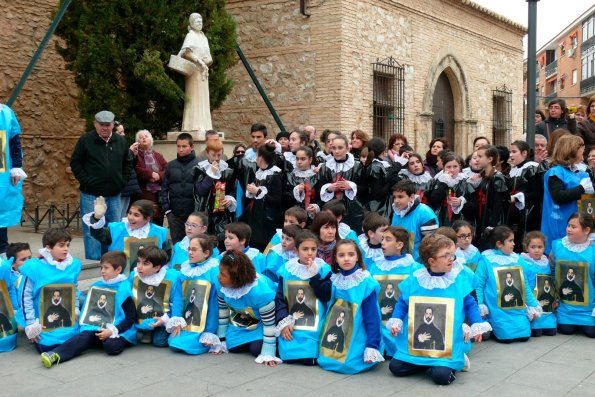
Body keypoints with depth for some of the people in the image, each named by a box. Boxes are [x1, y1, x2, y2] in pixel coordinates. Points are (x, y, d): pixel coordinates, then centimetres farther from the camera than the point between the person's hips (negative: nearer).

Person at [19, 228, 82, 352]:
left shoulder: (73, 265, 1)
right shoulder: (35, 267, -14)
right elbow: (25, 295, -9)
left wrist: (75, 309, 6)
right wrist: (30, 323, -9)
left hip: (67, 320, 4)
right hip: (44, 321, -4)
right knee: (47, 347, -11)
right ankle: (35, 336, 22)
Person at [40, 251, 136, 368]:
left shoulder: (124, 289, -6)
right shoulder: (96, 286, 13)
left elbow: (131, 318, -9)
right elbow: (90, 308, 23)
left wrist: (112, 331, -18)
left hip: (120, 331, -5)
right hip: (98, 329, 5)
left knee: (111, 346, -38)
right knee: (85, 336, -27)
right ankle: (55, 355, -42)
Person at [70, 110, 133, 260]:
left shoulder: (121, 142, 8)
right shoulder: (86, 140, -3)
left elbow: (128, 163, 18)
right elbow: (75, 162, 0)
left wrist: (122, 181, 7)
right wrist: (85, 181, -8)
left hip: (114, 195, 4)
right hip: (91, 195, -4)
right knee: (92, 231, -4)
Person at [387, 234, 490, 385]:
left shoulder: (460, 280, -4)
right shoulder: (414, 280, -2)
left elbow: (469, 304, 4)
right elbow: (403, 303, 8)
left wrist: (477, 325, -6)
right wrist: (395, 321, -4)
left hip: (447, 348, -2)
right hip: (414, 344, 3)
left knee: (441, 376, -21)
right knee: (395, 367, -3)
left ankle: (456, 363, 14)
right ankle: (423, 362, 21)